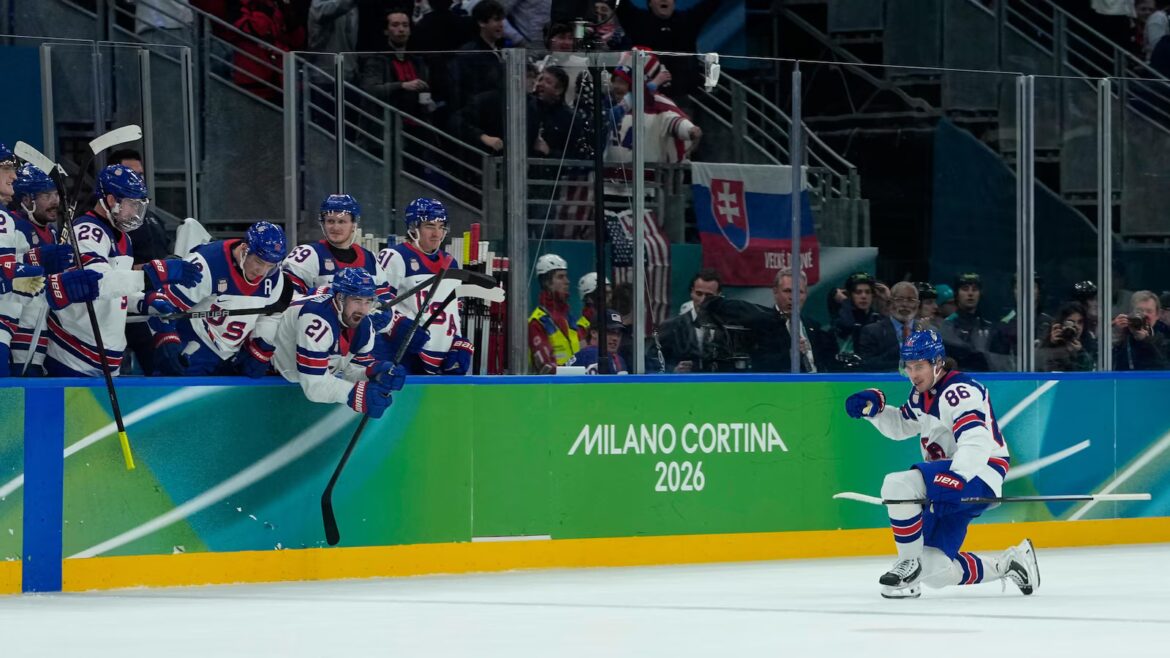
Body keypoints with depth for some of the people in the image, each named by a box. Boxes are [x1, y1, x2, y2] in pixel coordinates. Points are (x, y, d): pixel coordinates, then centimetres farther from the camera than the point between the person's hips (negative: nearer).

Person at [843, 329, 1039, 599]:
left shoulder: (959, 392, -18)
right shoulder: (922, 392, 13)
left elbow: (977, 445, -31)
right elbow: (900, 426, 29)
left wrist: (956, 479, -47)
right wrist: (875, 406, 10)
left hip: (978, 476, -10)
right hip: (949, 481, 10)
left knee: (899, 485, -30)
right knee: (935, 572, 2)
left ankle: (909, 564, -17)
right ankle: (1008, 564, 19)